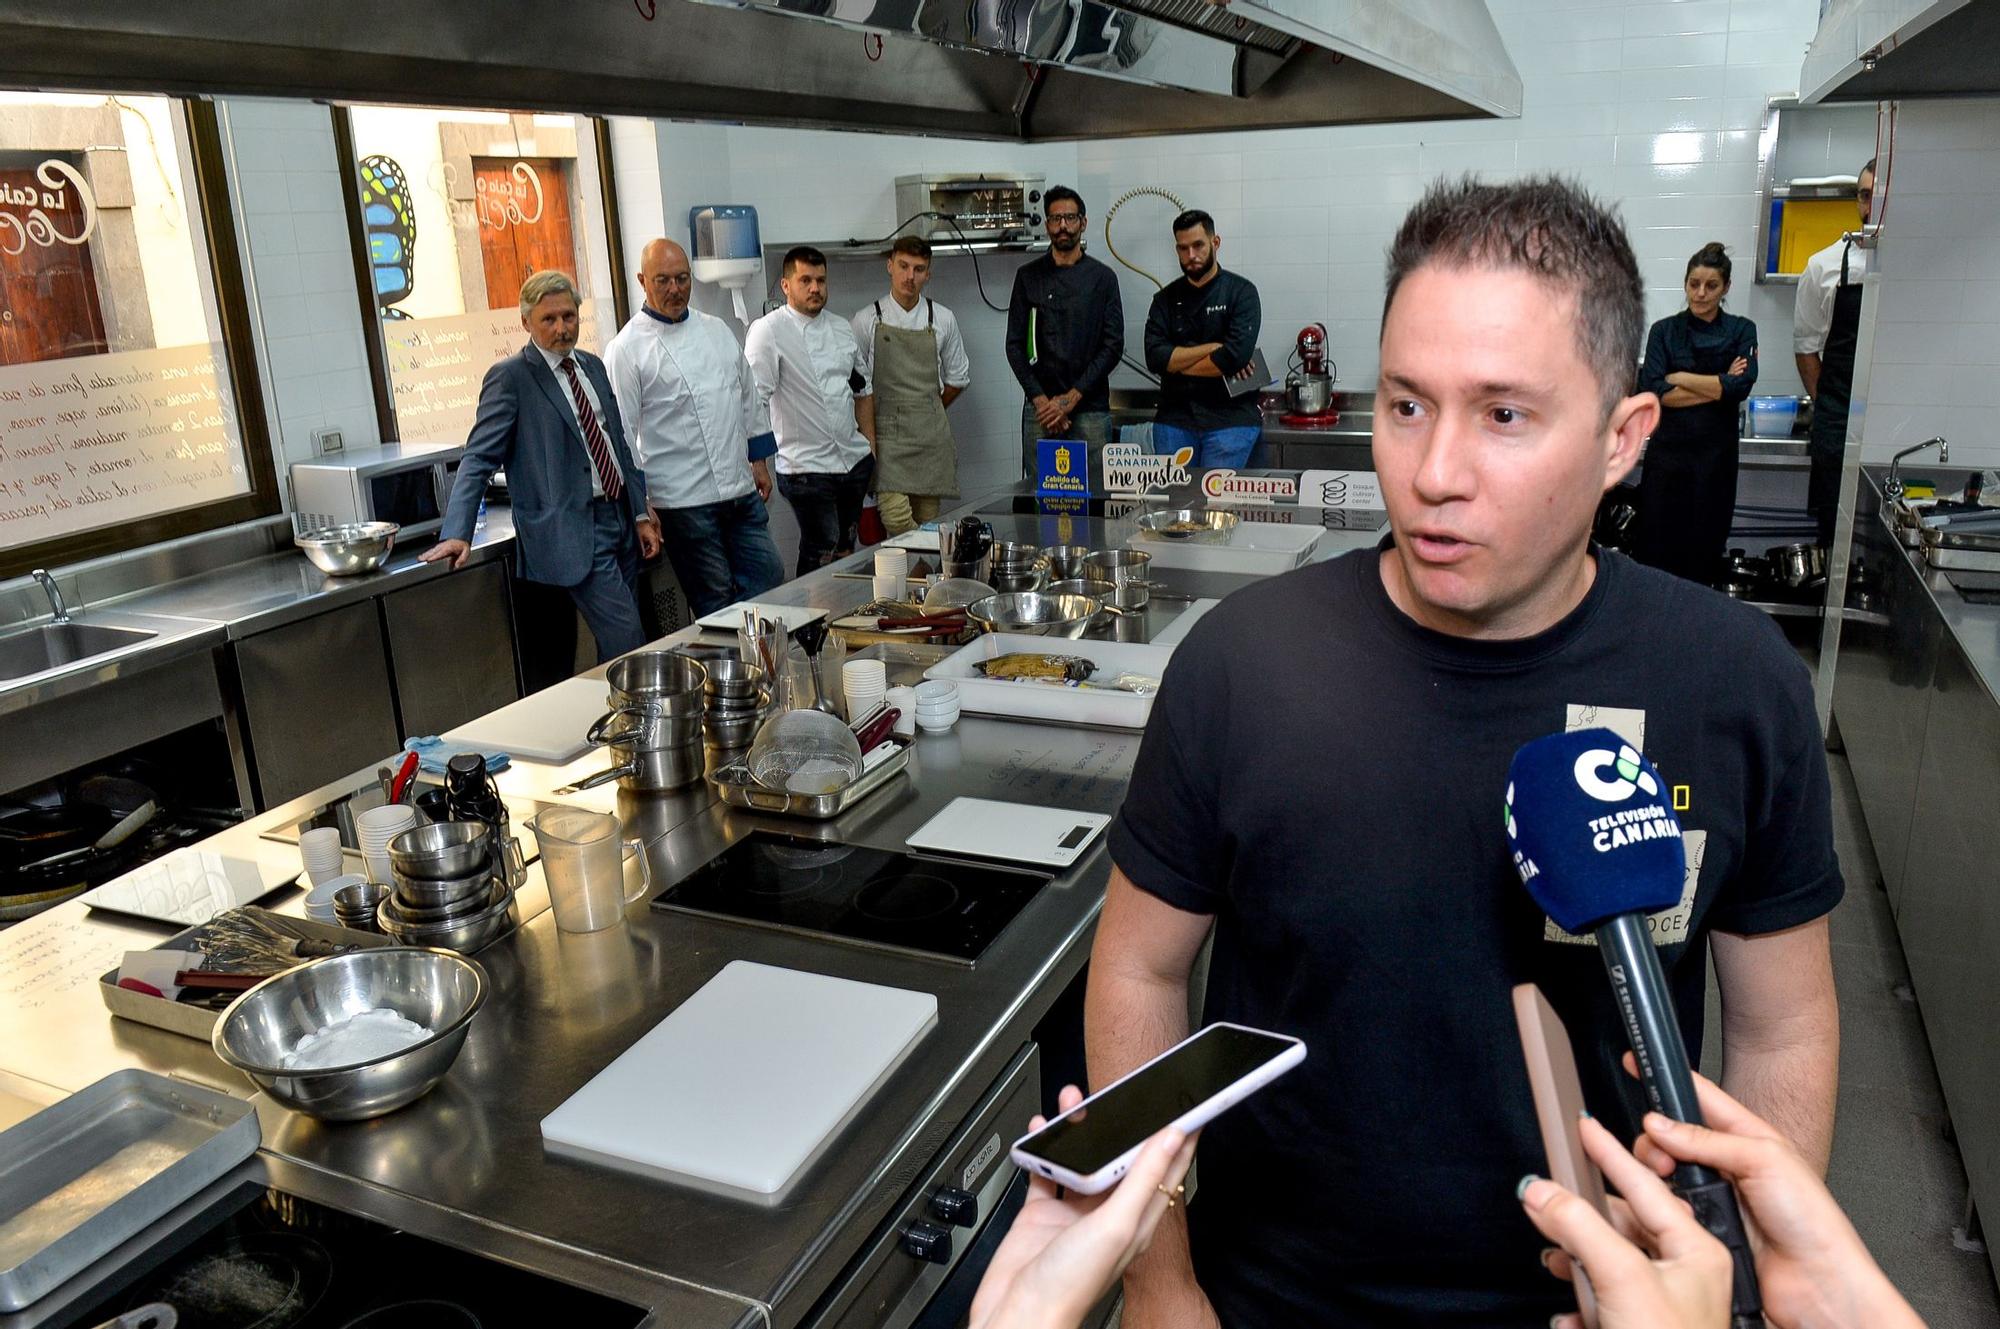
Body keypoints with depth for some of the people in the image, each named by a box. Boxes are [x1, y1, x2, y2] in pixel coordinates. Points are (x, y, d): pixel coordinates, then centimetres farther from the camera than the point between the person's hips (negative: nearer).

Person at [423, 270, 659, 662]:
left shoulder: (593, 366, 14)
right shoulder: (510, 377, -6)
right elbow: (478, 458, -9)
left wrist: (641, 515, 15)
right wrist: (457, 533, -18)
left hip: (620, 522, 7)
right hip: (572, 533, -7)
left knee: (616, 646, 11)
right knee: (628, 645, -11)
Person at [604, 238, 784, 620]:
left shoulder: (717, 330, 12)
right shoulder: (627, 348, -7)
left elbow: (748, 397, 20)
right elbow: (622, 433, -8)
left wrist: (759, 460, 17)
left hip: (741, 491, 6)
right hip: (684, 500, -6)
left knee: (768, 578, 8)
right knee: (714, 601, 1)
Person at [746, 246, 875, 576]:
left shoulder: (841, 329, 12)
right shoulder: (769, 331, -9)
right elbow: (753, 400, -13)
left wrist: (871, 448, 15)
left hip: (855, 462, 6)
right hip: (807, 470, -6)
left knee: (845, 550, 15)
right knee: (821, 555, -4)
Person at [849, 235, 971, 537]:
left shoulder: (943, 319, 8)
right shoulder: (867, 320, 1)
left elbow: (957, 378, 18)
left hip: (931, 433, 2)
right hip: (886, 432, -2)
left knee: (927, 520, 3)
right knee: (895, 517, -19)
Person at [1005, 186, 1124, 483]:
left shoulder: (1102, 277, 6)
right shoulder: (1028, 277, 9)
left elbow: (1113, 345, 0)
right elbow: (1015, 345, 5)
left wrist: (1072, 397, -9)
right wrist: (1041, 400, -6)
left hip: (1090, 406, -1)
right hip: (1040, 409, 1)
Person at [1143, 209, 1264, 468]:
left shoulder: (1241, 292, 0)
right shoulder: (1166, 299, 11)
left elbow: (1236, 357, -15)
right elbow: (1155, 357, -4)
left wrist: (1178, 363, -5)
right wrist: (1213, 348, -11)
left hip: (1230, 420, -3)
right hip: (1174, 420, 3)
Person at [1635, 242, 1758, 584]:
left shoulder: (1742, 331, 5)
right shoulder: (1664, 331, 4)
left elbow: (1740, 387, -11)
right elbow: (1653, 392, -10)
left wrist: (1680, 378, -8)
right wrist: (1719, 385, -12)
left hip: (1715, 453, 1)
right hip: (1667, 450, -1)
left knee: (1704, 548, 6)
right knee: (1657, 545, -1)